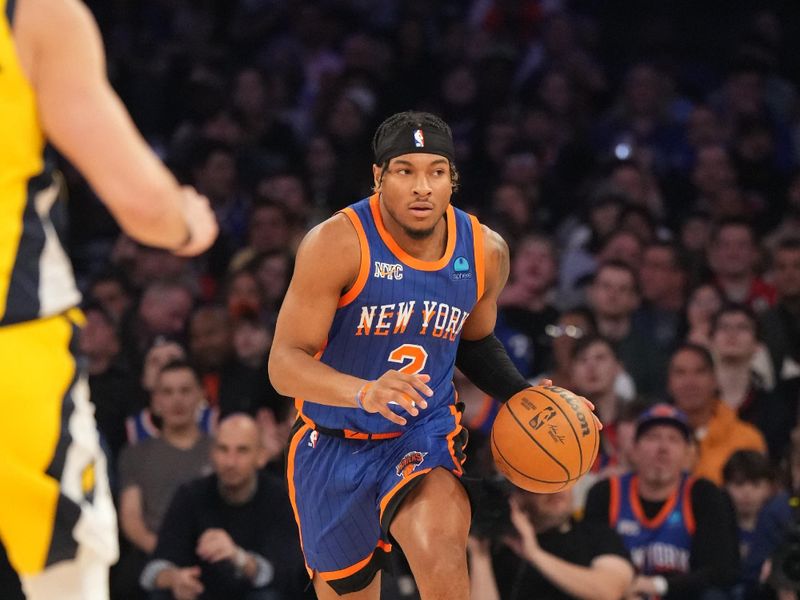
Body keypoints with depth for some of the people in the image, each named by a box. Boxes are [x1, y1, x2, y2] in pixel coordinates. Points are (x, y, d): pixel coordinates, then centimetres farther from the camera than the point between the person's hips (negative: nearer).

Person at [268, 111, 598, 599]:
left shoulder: (486, 251, -5)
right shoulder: (337, 244, -20)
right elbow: (285, 364, -24)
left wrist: (522, 396, -1)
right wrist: (364, 392, -42)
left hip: (426, 433, 1)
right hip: (335, 447, -1)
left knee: (439, 547, -32)